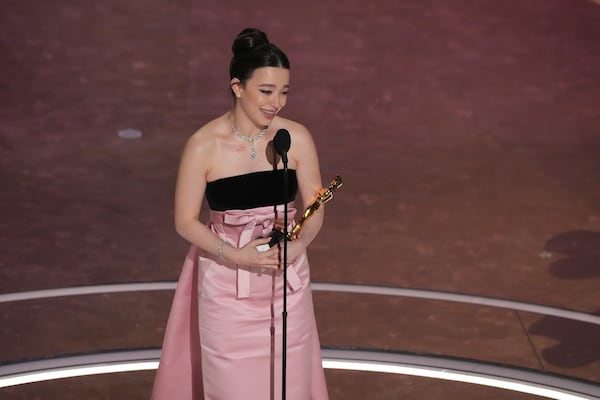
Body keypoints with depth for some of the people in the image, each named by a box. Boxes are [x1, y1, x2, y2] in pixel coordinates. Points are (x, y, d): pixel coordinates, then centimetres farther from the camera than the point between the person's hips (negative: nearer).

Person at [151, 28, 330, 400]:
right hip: (227, 284, -2)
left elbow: (315, 209, 2)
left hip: (286, 282, 2)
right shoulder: (204, 145, -12)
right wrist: (236, 255, -20)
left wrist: (298, 245, -19)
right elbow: (186, 221, -6)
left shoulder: (297, 138, -6)